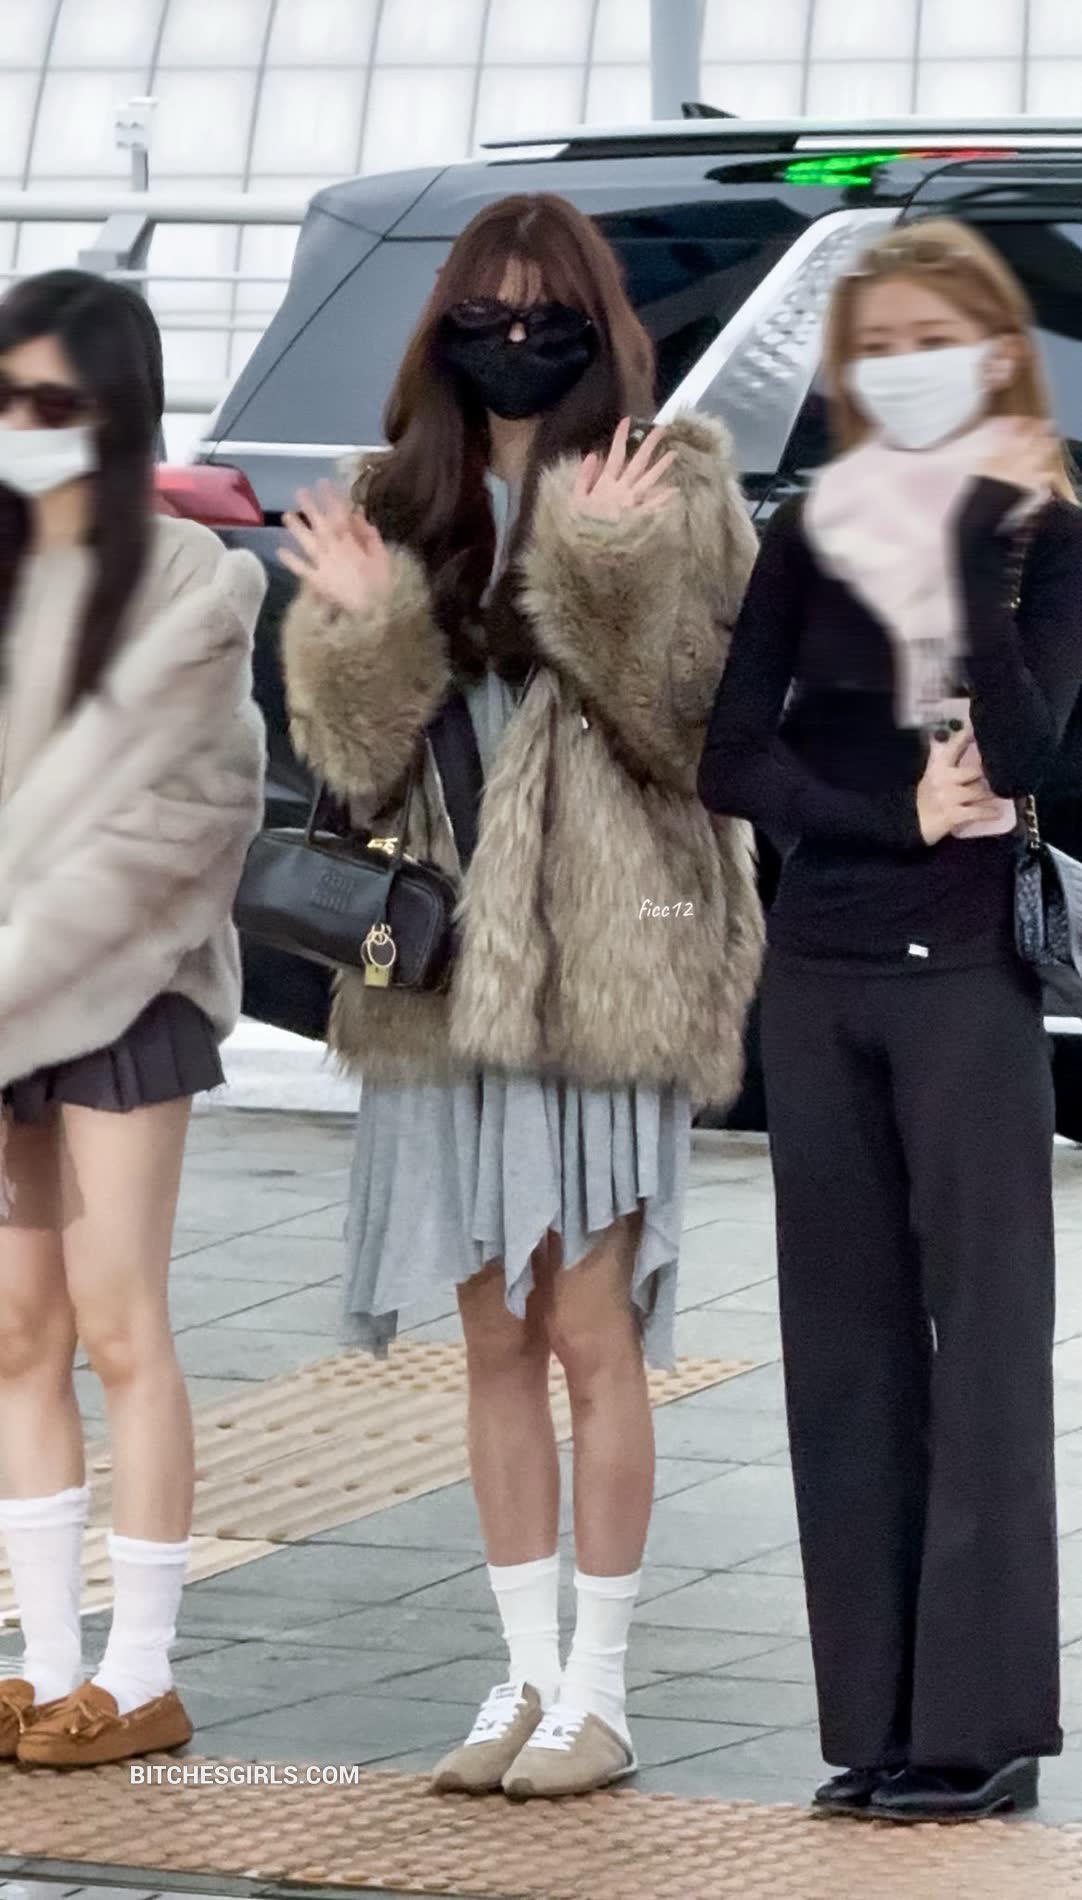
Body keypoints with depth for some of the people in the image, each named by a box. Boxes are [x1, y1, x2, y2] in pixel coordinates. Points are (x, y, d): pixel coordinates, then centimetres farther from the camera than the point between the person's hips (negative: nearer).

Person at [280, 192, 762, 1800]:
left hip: (606, 959, -5)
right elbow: (358, 753, 7)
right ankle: (528, 1676, 17)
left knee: (592, 1332, -3)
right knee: (497, 1338, 9)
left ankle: (598, 1694, 4)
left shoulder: (667, 487, -1)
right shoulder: (408, 503, 11)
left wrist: (611, 570, -25)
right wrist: (358, 626, -12)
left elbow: (693, 719, -11)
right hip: (447, 968, 5)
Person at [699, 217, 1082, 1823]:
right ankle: (875, 1723, 7)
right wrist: (894, 817, -11)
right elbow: (735, 759, 2)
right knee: (846, 1344, 4)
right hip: (819, 972, 4)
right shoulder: (812, 534, 9)